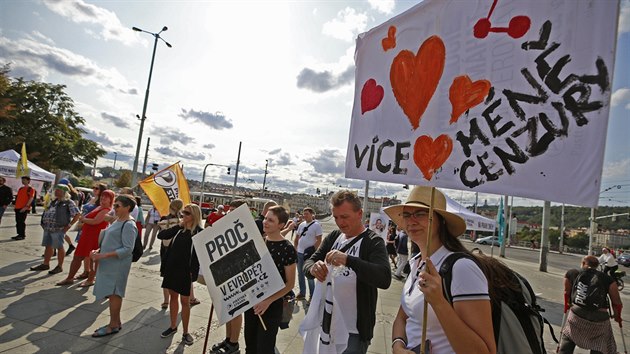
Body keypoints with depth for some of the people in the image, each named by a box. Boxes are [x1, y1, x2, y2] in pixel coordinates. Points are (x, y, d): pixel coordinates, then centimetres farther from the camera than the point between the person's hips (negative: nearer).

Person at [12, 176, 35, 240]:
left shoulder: (31, 189, -6)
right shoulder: (21, 188, 17)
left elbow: (31, 198, -14)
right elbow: (18, 197, 22)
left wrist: (26, 206, -22)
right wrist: (16, 205, 13)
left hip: (24, 208, -8)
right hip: (17, 207, 8)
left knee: (22, 221, -6)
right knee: (18, 221, 10)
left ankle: (22, 235, 1)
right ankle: (19, 234, 18)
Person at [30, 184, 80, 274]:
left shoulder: (68, 203, -9)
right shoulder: (54, 201, 16)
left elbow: (77, 214, -13)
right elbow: (47, 212, 28)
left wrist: (69, 225, -15)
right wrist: (44, 223, 15)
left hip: (58, 229, -8)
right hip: (48, 228, 8)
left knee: (59, 247, 0)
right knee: (48, 246, 15)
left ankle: (60, 266, 9)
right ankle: (45, 264, 26)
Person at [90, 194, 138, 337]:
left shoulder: (129, 225, -17)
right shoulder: (117, 221, 12)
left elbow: (128, 249, -21)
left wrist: (104, 255, -22)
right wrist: (98, 251, 6)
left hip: (118, 265, -9)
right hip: (108, 264, 9)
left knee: (113, 293, -1)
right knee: (112, 293, 15)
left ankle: (113, 325, 12)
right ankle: (116, 322, 28)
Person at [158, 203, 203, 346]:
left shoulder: (199, 232, -11)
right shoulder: (179, 229, 5)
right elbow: (160, 235, -2)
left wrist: (193, 271, -18)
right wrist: (178, 226, -8)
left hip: (185, 270, -5)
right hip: (171, 267, 5)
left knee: (185, 301, 4)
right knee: (173, 296, 17)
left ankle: (185, 332, 19)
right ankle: (173, 326, 35)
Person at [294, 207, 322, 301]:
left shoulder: (316, 225, -9)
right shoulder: (301, 225, 9)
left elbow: (319, 240, -12)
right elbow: (297, 238, 17)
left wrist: (312, 250, -17)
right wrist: (295, 249, 9)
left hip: (309, 254, -6)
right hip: (299, 253, 7)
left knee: (309, 275, 0)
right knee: (300, 274, 16)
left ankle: (312, 295, 15)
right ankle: (302, 293, 31)